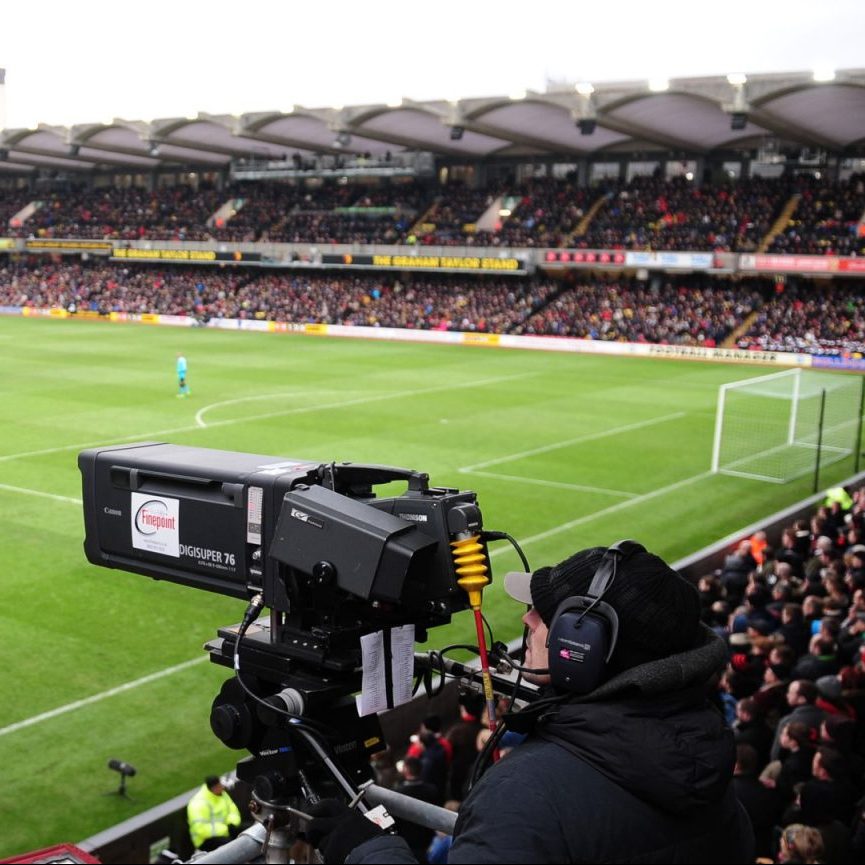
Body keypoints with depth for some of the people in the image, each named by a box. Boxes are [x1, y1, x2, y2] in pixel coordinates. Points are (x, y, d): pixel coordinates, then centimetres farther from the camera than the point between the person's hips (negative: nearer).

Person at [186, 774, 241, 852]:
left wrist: (232, 824, -10)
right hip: (207, 840, -8)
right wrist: (227, 829, -24)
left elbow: (233, 811, 13)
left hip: (224, 831, 9)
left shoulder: (222, 794, 4)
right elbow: (201, 829, -28)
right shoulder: (199, 804, -22)